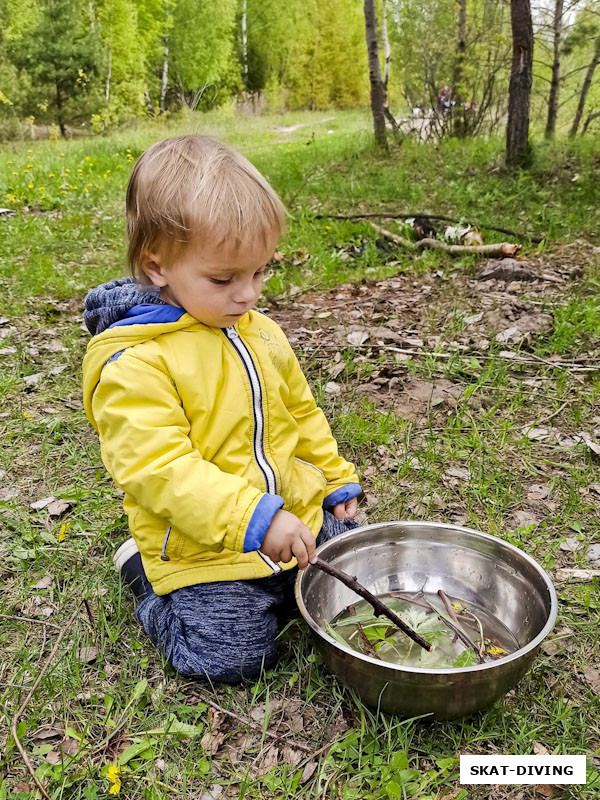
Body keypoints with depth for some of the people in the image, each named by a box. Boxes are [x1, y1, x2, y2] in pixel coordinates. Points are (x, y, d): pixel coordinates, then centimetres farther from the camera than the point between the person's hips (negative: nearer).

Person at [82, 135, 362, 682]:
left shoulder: (259, 333, 3)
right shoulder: (133, 364, -22)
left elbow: (299, 409, 15)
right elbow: (159, 469, -28)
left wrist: (337, 479, 17)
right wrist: (254, 519, -36)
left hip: (297, 518, 7)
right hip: (204, 549, -6)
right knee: (233, 657, -7)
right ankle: (145, 567, 15)